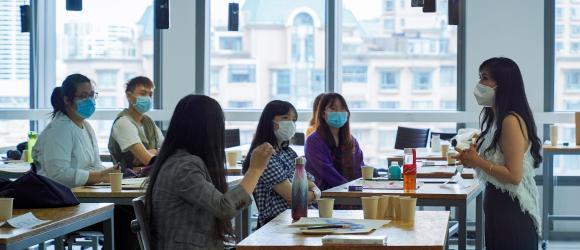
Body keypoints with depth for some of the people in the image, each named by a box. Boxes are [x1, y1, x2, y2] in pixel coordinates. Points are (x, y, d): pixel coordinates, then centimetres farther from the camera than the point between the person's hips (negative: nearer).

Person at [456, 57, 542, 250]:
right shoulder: (496, 118, 11)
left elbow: (514, 175, -23)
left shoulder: (511, 121, -19)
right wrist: (473, 156, 4)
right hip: (498, 205, 10)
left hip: (512, 213, -10)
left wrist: (478, 161, -15)